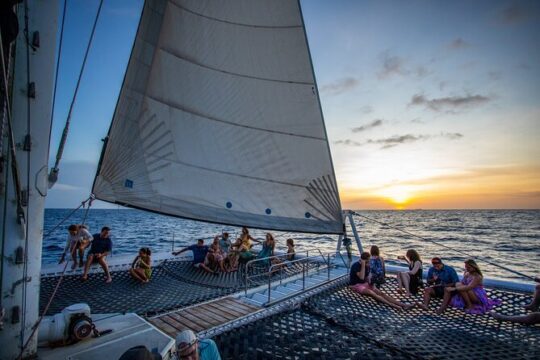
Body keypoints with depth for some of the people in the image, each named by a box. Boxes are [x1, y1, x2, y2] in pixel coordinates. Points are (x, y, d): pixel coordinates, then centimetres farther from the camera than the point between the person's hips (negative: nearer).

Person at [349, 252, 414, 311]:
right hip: (356, 285, -7)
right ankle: (393, 305, -41)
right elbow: (361, 277, -29)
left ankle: (403, 305, -24)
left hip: (365, 284, 7)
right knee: (372, 293, -31)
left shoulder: (367, 266, 7)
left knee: (381, 293, -13)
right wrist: (363, 265, -28)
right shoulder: (356, 266, -18)